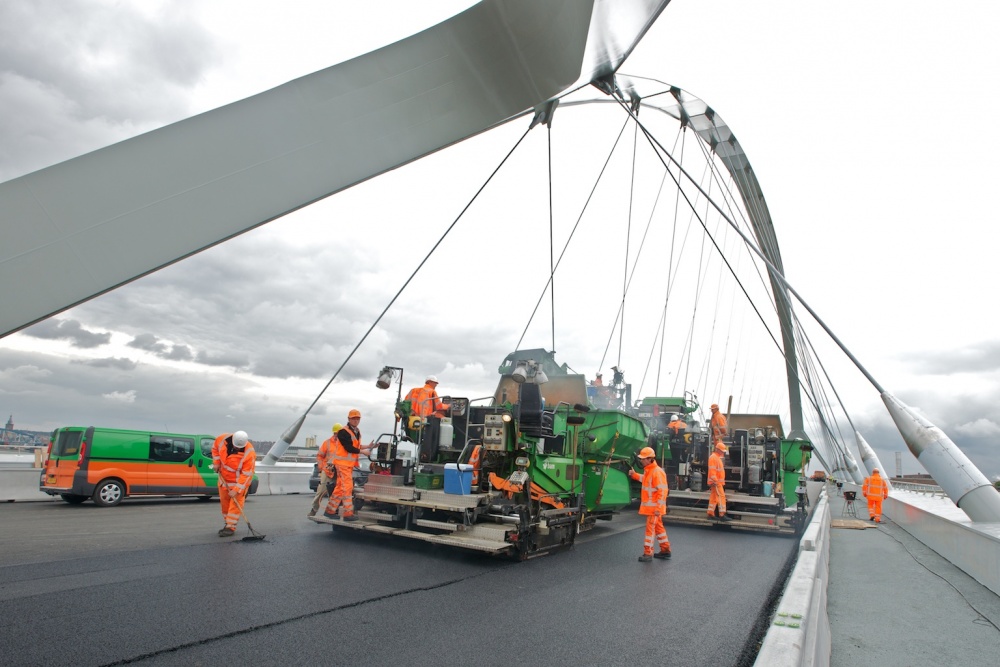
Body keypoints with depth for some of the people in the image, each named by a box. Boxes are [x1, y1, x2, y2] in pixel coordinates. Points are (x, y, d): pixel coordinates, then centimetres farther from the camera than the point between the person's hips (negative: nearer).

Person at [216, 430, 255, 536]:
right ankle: (228, 523, 29)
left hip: (239, 481, -6)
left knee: (236, 503, -8)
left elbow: (246, 475, -27)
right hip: (224, 478, 6)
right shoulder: (223, 439, -19)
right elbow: (215, 448, 6)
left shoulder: (249, 454, -32)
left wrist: (236, 490, -27)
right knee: (224, 501, 14)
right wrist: (216, 462, -4)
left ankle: (230, 527, -1)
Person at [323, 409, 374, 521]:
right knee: (347, 487, -9)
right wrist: (363, 452, -12)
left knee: (340, 488, 13)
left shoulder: (357, 432, 14)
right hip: (343, 463, -9)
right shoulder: (344, 432, -15)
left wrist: (368, 446, 11)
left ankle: (329, 511, 22)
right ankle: (348, 514, -5)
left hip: (349, 464, 9)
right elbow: (349, 448, -20)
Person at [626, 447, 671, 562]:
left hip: (654, 508, -10)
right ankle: (665, 550, 28)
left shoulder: (657, 472, -22)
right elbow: (644, 480, 29)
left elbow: (663, 491, -23)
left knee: (650, 529, -5)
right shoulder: (648, 470, 9)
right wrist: (634, 475, 15)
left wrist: (658, 508, -25)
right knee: (658, 527, 17)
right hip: (650, 506, 10)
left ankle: (648, 553, 1)